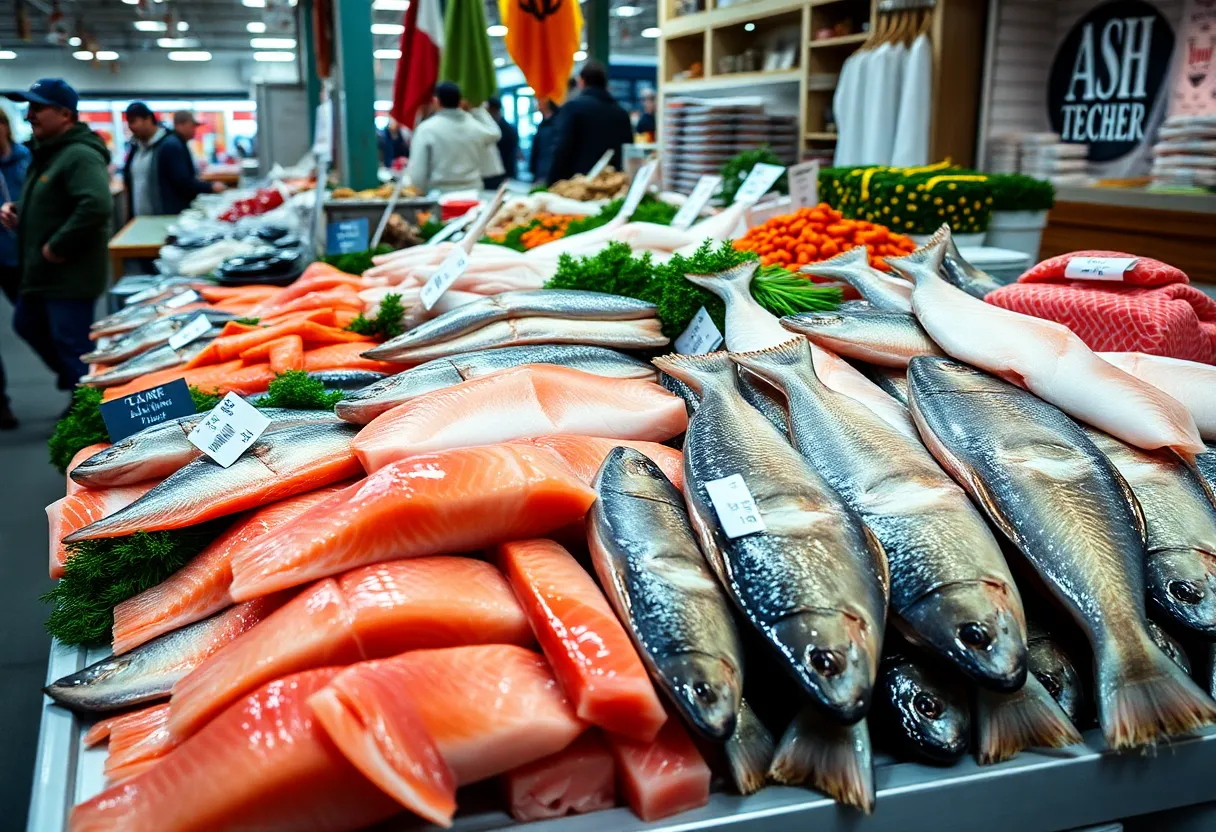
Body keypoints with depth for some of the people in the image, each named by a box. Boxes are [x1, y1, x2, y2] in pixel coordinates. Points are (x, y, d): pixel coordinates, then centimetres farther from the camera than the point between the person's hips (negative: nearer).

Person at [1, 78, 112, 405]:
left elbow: (96, 206, -35)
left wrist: (57, 247, -27)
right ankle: (77, 384, 36)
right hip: (42, 271, 11)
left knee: (72, 345, -3)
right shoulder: (46, 152, 13)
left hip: (70, 274, -11)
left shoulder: (80, 155, -20)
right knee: (27, 326, 23)